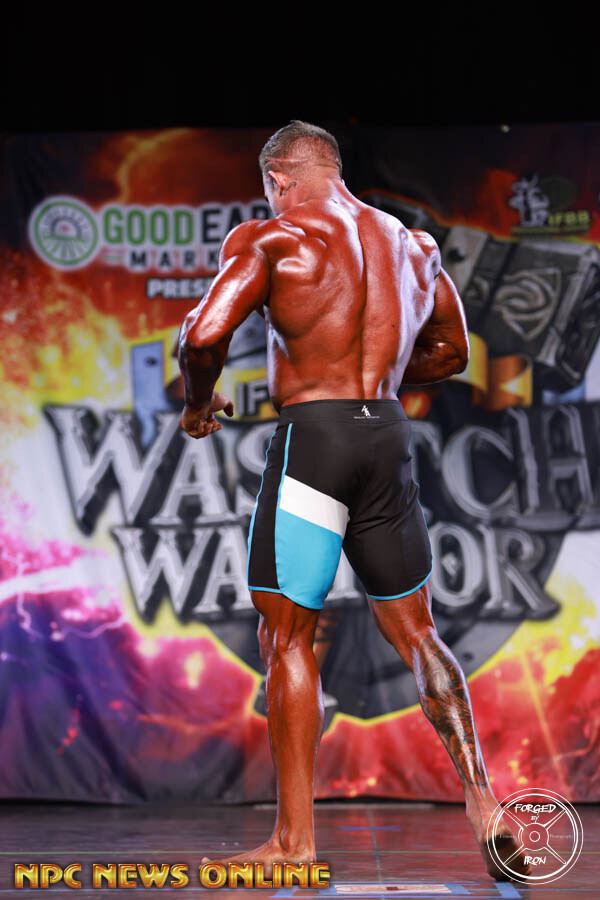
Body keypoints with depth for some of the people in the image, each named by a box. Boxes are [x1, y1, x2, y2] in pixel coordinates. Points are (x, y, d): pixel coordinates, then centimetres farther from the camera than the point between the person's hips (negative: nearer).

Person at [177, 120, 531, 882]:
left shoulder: (268, 239, -3)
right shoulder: (411, 244, 15)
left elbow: (203, 335, -16)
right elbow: (450, 352, 26)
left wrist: (198, 403, 3)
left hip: (312, 437, -5)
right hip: (388, 434, 5)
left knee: (287, 635, 2)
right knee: (415, 633, 14)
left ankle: (295, 839, 2)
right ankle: (481, 803, 6)